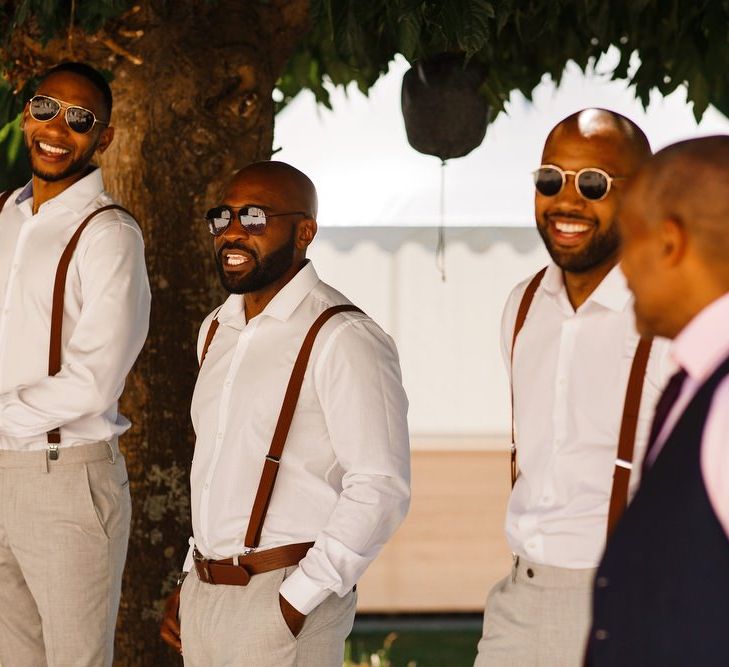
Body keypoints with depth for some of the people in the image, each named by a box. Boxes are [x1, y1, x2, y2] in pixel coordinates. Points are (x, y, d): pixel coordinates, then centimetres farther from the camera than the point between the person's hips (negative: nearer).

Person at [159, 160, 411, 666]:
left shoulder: (343, 340, -13)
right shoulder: (217, 330, 13)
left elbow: (381, 486, -18)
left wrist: (295, 602, -19)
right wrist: (190, 583, 15)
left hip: (283, 602, -7)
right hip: (204, 598, 7)